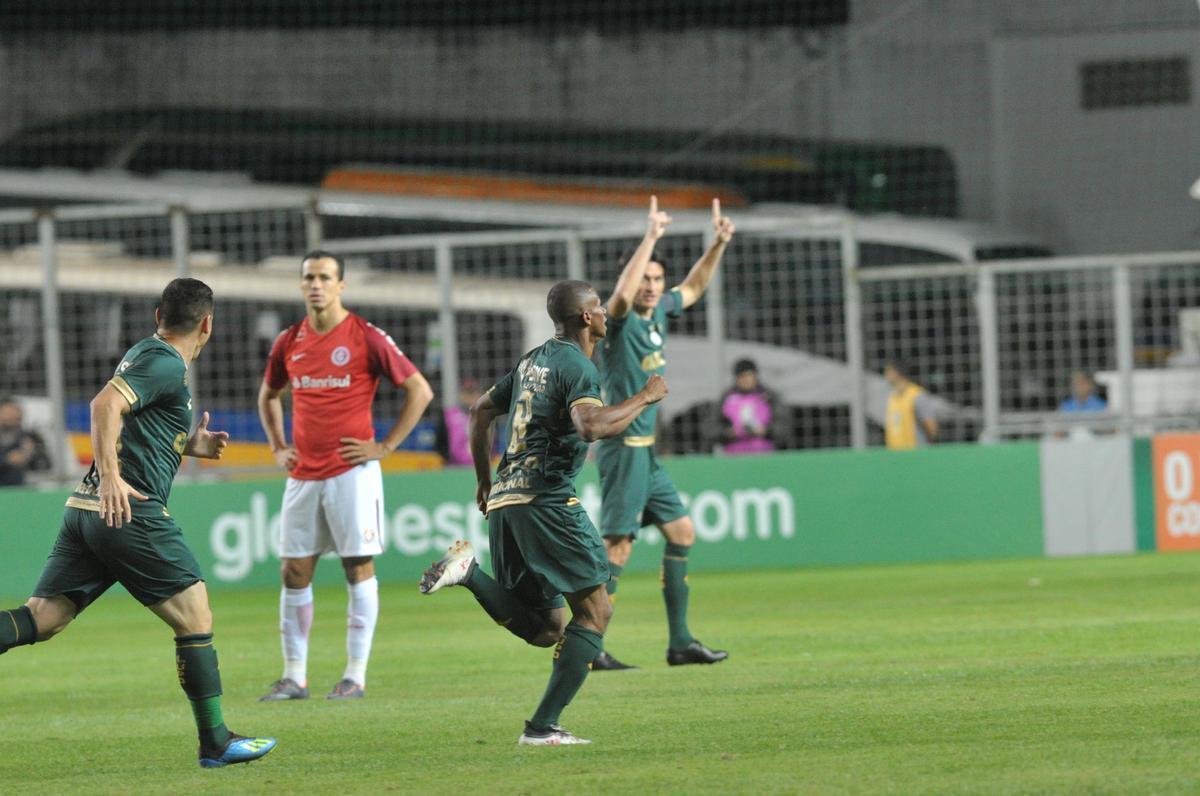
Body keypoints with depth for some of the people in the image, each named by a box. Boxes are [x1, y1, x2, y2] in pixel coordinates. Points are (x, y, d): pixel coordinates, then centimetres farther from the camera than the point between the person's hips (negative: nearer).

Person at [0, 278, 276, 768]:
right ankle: (215, 742, 6)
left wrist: (188, 445, 30)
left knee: (42, 619, 1)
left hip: (86, 509, 9)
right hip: (130, 512, -9)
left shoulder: (144, 355, 21)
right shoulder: (165, 364, -8)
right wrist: (110, 476, -28)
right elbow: (105, 405, -23)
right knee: (195, 618, 2)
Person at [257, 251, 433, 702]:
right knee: (294, 572, 3)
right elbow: (268, 396, 28)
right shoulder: (289, 342, 9)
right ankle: (294, 677, 8)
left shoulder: (365, 338, -6)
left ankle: (356, 676, 1)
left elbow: (419, 390, -4)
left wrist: (385, 446, -7)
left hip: (351, 471, -5)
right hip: (303, 474, 5)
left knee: (359, 567, -3)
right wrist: (278, 446, 14)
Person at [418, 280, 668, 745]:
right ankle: (543, 726, -11)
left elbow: (481, 411, 28)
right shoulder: (577, 365, -7)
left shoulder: (533, 360, 20)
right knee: (594, 611, -4)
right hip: (545, 498, -9)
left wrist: (484, 480, 34)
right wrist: (643, 398, -11)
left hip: (504, 499, 9)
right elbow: (590, 426, -25)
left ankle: (470, 574, -6)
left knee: (545, 629, 13)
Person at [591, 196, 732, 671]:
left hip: (645, 450, 9)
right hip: (623, 448, -9)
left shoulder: (658, 312, 11)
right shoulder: (621, 320, -13)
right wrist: (650, 239, -37)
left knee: (682, 533, 12)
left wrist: (718, 245, 19)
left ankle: (680, 643, 17)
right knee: (618, 547, -12)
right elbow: (621, 296, -38)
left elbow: (693, 287, 30)